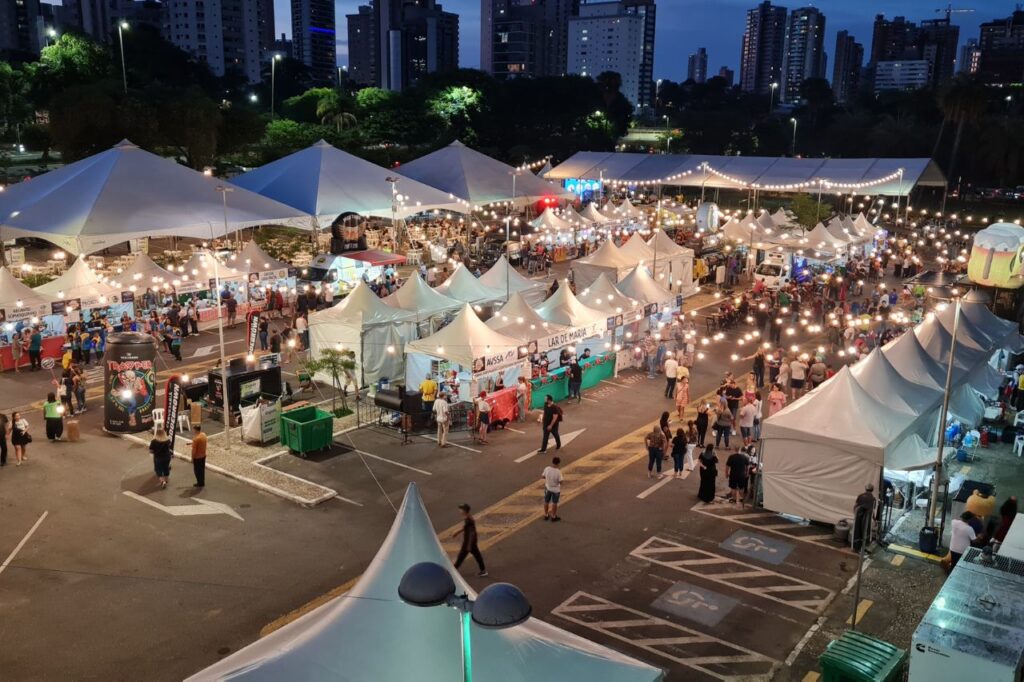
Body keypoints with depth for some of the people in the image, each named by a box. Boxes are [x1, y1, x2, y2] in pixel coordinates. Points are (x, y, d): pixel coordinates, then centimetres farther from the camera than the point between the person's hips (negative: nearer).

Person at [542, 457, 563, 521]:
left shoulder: (547, 469, -16)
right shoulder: (558, 471, -27)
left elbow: (543, 476, -3)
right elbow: (560, 482, -22)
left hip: (548, 488, 3)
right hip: (556, 489, -3)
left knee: (546, 502, 20)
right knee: (554, 503, 15)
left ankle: (546, 515, 33)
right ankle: (554, 517, 28)